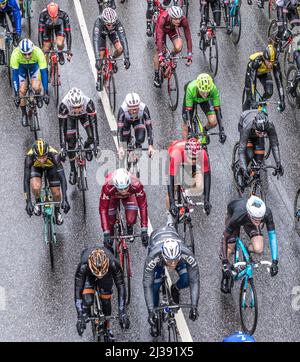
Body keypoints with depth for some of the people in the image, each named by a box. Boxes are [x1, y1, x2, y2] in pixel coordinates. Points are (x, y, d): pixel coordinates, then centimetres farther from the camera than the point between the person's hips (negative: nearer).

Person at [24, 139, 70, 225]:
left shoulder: (54, 155, -41)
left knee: (56, 194, -5)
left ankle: (57, 211, 29)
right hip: (36, 167, 0)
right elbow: (26, 180, -38)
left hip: (51, 166, 0)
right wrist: (28, 202, -43)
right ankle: (38, 202, 6)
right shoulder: (29, 157, -40)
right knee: (36, 187, -28)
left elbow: (62, 178, -42)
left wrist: (64, 199, -49)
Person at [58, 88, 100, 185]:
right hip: (70, 117, 0)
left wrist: (96, 144, -40)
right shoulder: (64, 106, -42)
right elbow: (61, 126, -35)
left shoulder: (88, 103, -42)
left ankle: (86, 147, 21)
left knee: (92, 137, -17)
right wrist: (63, 146, -37)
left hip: (84, 114, 0)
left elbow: (94, 122, -37)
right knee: (71, 144, -3)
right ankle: (73, 171, 18)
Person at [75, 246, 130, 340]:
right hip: (89, 275, -1)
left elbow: (121, 287, -34)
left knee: (106, 300, -3)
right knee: (88, 301, -20)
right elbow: (78, 291, -37)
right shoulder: (83, 266, -43)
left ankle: (107, 326, 24)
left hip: (107, 274, 1)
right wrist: (80, 317, -41)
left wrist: (122, 313, -39)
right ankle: (86, 313, 14)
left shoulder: (113, 264, -41)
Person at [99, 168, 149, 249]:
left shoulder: (136, 185, -43)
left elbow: (143, 206, -35)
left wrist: (144, 231, -37)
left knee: (131, 220, -18)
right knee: (110, 222, -8)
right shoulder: (108, 187, -44)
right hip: (113, 196, 0)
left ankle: (129, 227, 20)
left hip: (129, 195, 0)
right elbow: (103, 209, -38)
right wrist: (106, 234, -42)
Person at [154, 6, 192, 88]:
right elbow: (160, 38, -44)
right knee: (158, 52, -3)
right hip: (162, 28, -1)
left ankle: (171, 56, 12)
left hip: (173, 29, 1)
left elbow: (188, 37, -31)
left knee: (178, 47, -24)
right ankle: (156, 76, 19)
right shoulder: (163, 19, -42)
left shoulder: (183, 20, -36)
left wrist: (190, 55, -34)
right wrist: (161, 56, -48)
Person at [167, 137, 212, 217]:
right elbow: (171, 180, -42)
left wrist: (206, 200, -37)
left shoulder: (202, 154, -38)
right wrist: (172, 204, -47)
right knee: (171, 191, -14)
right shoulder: (176, 154, -44)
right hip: (177, 160, -2)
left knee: (199, 187, -19)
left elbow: (207, 176, -31)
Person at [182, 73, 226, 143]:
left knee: (213, 122, -15)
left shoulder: (213, 89, -38)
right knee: (186, 124, -11)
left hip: (205, 100, 1)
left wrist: (221, 131, -35)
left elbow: (217, 109, -33)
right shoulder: (191, 88, -42)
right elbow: (188, 110, -39)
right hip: (192, 98, -1)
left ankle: (205, 130, 17)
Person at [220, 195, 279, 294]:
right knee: (229, 249, -5)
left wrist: (275, 262, -34)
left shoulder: (267, 213, -40)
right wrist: (225, 263, -34)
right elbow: (224, 237, -33)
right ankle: (226, 278, 21)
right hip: (233, 213, -2)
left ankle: (247, 250, 17)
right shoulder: (239, 215, -45)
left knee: (258, 249, -18)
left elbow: (272, 235, -30)